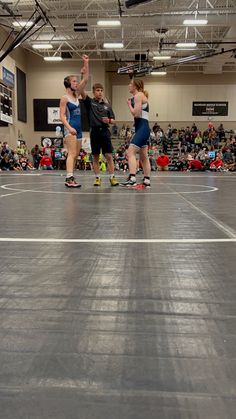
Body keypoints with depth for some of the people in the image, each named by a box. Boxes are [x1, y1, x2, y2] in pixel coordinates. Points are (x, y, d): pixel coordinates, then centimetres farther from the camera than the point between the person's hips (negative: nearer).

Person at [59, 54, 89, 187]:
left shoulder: (76, 95, 15)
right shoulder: (65, 98, -5)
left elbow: (86, 80, 12)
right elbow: (62, 116, -12)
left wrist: (86, 63, 5)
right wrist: (69, 128, -26)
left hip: (78, 129, 8)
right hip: (70, 129, -8)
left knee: (75, 156, 7)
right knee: (72, 154, -18)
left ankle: (71, 178, 11)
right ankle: (69, 178, -24)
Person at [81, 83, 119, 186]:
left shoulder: (107, 105, 13)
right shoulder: (90, 102, 7)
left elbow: (113, 120, 15)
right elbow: (82, 92, -10)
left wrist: (109, 121, -7)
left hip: (105, 132, 1)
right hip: (94, 132, -1)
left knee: (109, 156, -4)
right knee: (95, 157, 4)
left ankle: (112, 178, 1)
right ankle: (97, 178, 12)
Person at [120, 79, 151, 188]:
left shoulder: (138, 95, -7)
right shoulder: (141, 95, 21)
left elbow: (136, 114, -15)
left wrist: (129, 104, -1)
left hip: (142, 128, -10)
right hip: (142, 128, 10)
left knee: (131, 152, -18)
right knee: (143, 156, 11)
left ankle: (132, 179, -27)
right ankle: (146, 181, 15)